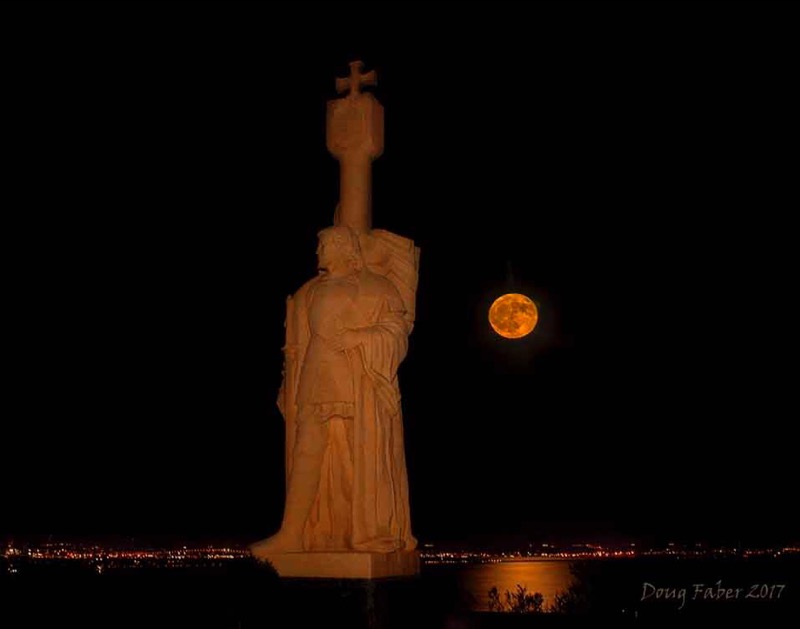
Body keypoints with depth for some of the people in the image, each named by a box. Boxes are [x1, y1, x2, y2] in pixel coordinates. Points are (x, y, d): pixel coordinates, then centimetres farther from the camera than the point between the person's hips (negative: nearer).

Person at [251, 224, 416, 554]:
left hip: (360, 388, -4)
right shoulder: (310, 292, 18)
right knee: (307, 455, -1)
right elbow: (298, 344, 20)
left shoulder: (376, 288, 4)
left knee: (364, 459, -3)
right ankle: (291, 534, 0)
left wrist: (355, 338, -16)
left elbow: (396, 331, -5)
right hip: (320, 387, 4)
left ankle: (372, 534, 6)